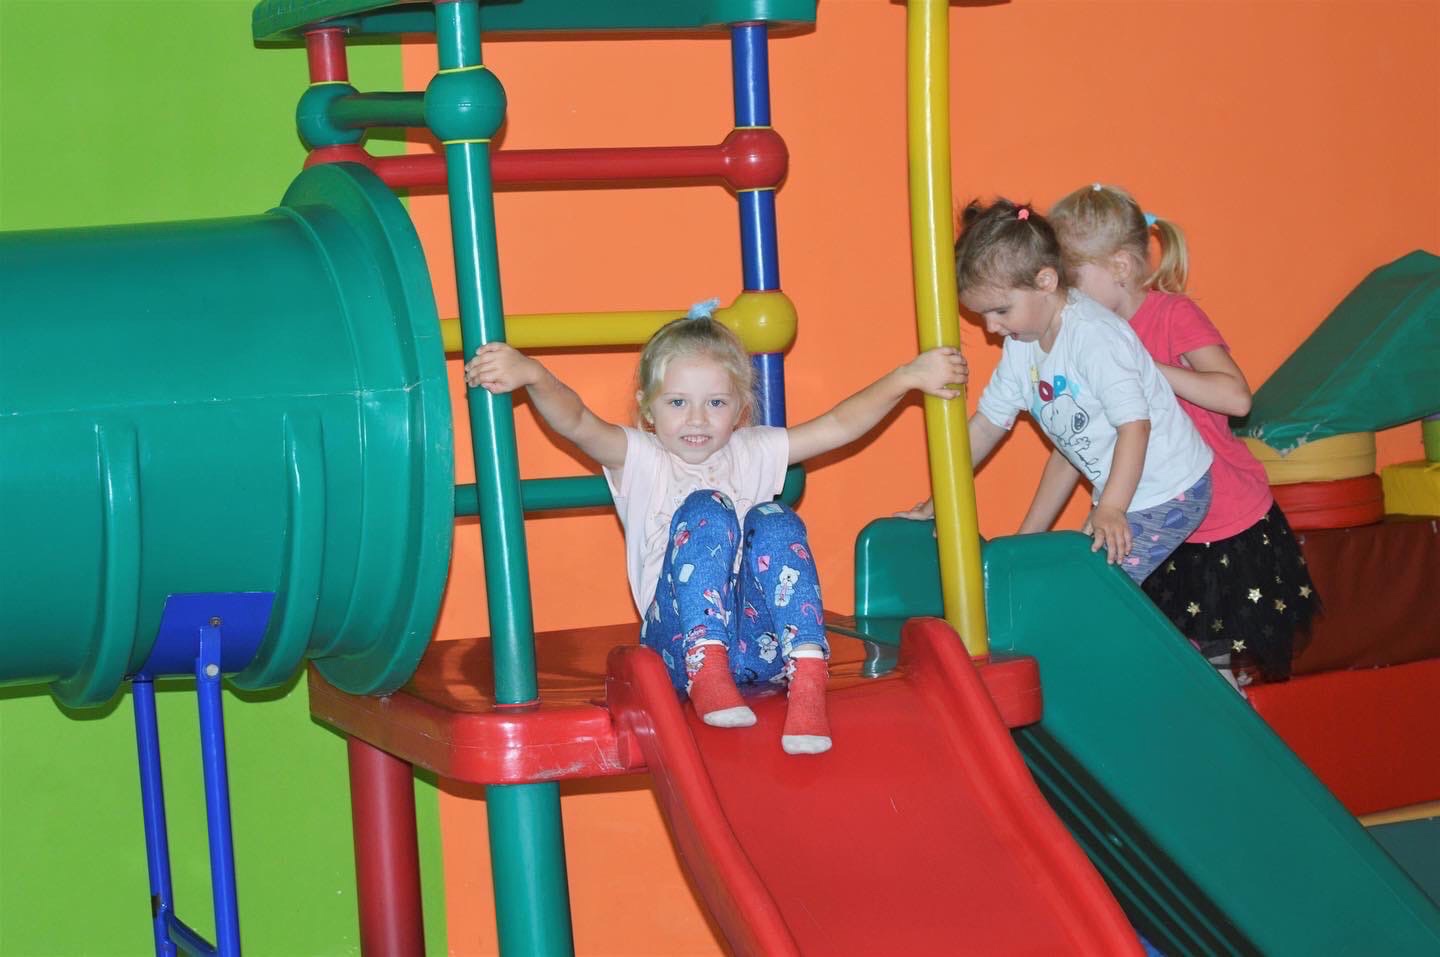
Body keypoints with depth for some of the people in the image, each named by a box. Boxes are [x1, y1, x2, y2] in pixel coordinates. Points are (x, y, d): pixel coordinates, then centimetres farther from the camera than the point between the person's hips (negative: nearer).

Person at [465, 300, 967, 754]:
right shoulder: (639, 458, 8)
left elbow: (839, 425, 15)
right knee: (706, 511, -24)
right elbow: (577, 422, -11)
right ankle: (706, 676, -38)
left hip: (761, 640, 3)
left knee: (774, 522, -23)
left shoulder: (751, 453, 19)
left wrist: (907, 377, 5)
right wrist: (532, 374, -31)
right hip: (682, 639, -3)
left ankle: (807, 681, -38)